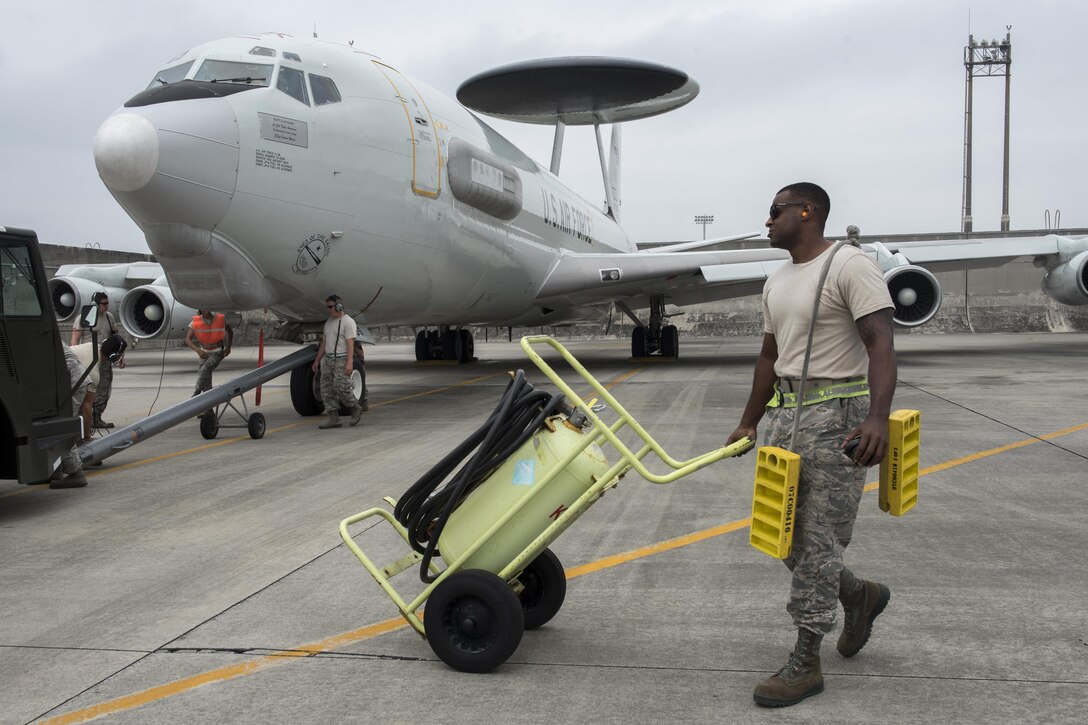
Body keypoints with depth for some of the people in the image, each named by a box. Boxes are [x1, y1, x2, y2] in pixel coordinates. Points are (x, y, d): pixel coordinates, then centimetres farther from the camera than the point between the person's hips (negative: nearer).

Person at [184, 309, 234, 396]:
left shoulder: (221, 318, -17)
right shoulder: (195, 322, -16)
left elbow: (230, 331, 3)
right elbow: (187, 339, -22)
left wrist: (228, 347, -1)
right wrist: (198, 350, -38)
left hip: (218, 352, -3)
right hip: (204, 353, 3)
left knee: (205, 370, -25)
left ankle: (196, 395, -17)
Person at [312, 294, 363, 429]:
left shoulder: (348, 322, -8)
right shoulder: (329, 322, 17)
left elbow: (350, 343, -16)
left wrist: (349, 363, -24)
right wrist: (317, 360, 18)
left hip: (342, 361, -8)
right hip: (328, 360, 8)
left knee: (341, 389, -11)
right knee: (327, 390, 2)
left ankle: (356, 409, 12)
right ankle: (334, 419, 4)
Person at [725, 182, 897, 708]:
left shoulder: (850, 266, -11)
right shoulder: (776, 281, 16)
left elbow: (880, 344, -20)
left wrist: (878, 418, -33)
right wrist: (748, 424, 22)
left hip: (836, 417, -9)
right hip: (785, 413, 9)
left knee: (816, 542, -5)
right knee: (782, 532, 12)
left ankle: (805, 664, 7)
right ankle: (859, 596, 36)